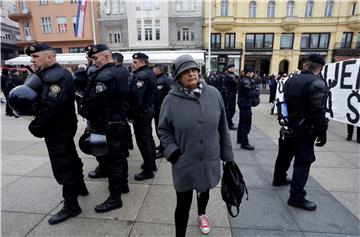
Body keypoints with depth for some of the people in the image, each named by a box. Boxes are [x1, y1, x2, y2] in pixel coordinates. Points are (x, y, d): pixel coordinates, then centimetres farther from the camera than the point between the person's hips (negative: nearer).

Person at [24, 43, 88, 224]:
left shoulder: (56, 76, -21)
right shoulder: (49, 74, 14)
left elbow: (50, 107, -28)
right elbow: (41, 100, 11)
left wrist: (35, 127, -16)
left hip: (57, 130, -10)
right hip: (63, 128, 10)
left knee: (63, 167, -2)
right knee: (71, 158, 22)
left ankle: (71, 206, 11)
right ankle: (80, 187, 41)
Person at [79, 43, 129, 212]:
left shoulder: (105, 76, -20)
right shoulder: (121, 72, 9)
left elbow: (93, 102, -21)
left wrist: (84, 111, -3)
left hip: (108, 126, -9)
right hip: (120, 122, 9)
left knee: (111, 161, 0)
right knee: (120, 156, 20)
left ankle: (115, 198, 12)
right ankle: (123, 185, 37)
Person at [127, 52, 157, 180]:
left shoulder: (140, 75, -19)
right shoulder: (150, 73, 12)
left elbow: (136, 98, -25)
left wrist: (131, 114, -17)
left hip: (141, 113, -10)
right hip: (149, 110, 10)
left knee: (143, 141, -2)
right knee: (148, 137, 19)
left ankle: (148, 170, 8)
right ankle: (152, 163, 33)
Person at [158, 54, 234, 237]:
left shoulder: (213, 94, -7)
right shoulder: (171, 100, -13)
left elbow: (222, 128, 0)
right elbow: (163, 130, -2)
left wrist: (227, 154, 4)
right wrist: (172, 152, -14)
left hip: (209, 159, 3)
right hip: (184, 162, -3)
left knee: (204, 192, 28)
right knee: (183, 203, 10)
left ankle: (202, 214, 61)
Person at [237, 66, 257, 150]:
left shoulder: (242, 79, 12)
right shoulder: (246, 81, -18)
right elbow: (250, 94, -22)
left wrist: (253, 88, -1)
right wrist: (254, 90, -4)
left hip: (242, 103, 10)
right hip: (246, 104, -10)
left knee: (242, 122, 18)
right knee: (247, 124, -7)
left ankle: (240, 139, 30)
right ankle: (244, 143, -3)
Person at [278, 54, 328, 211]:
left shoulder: (291, 80, 6)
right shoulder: (317, 83, -18)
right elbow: (318, 112, -23)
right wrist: (322, 132, -15)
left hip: (289, 126, 8)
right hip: (305, 129, -8)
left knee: (286, 153, 23)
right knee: (303, 161, -3)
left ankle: (279, 178, 40)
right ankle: (297, 197, 1)